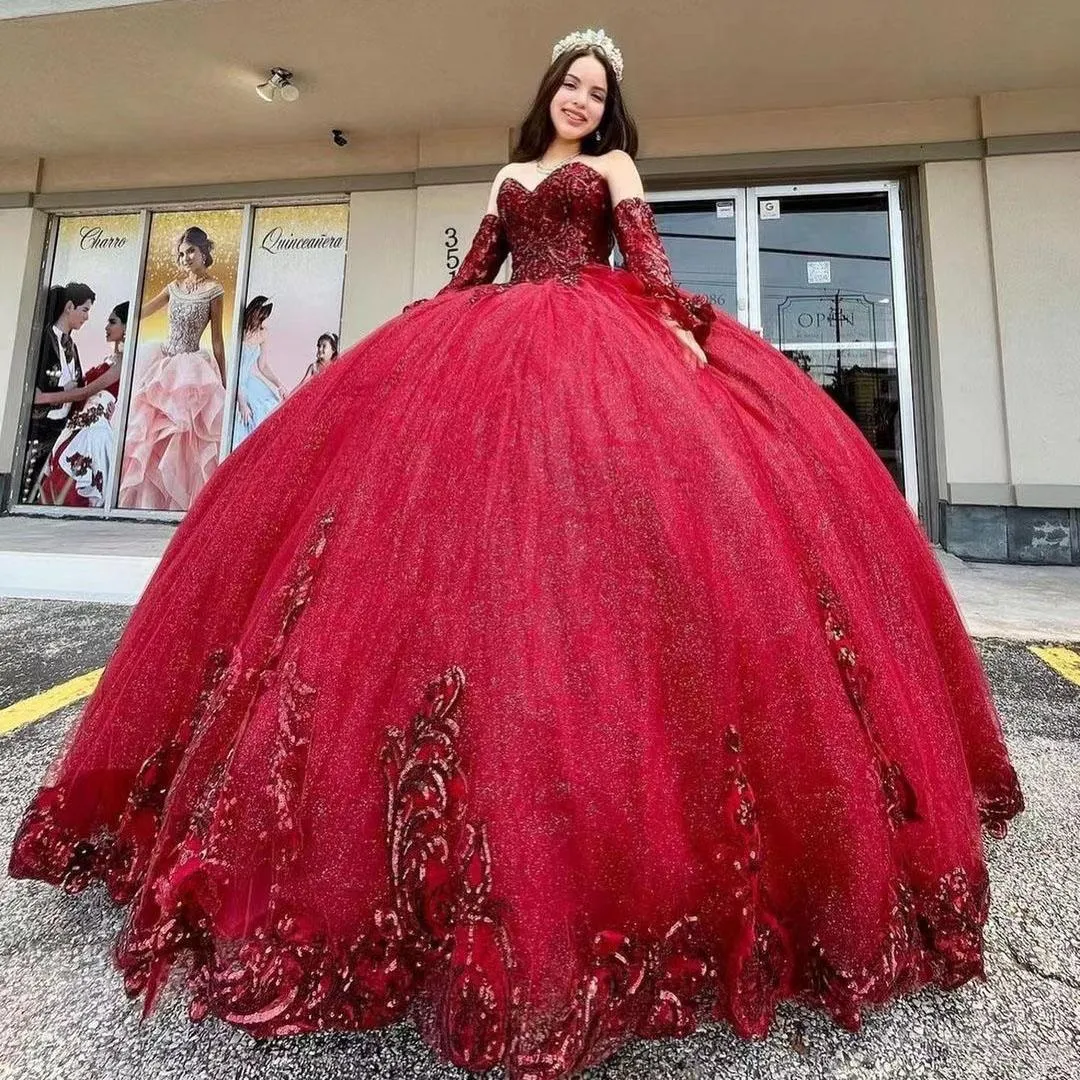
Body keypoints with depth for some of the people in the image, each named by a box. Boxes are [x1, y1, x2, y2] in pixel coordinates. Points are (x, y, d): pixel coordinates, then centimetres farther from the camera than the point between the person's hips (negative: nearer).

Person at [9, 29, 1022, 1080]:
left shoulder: (613, 165, 22)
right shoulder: (509, 176, 32)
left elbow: (645, 250, 4)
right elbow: (471, 273, 24)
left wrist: (678, 325, -15)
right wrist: (417, 345, 14)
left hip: (600, 341, -3)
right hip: (497, 343, 4)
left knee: (605, 514, -27)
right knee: (462, 512, -14)